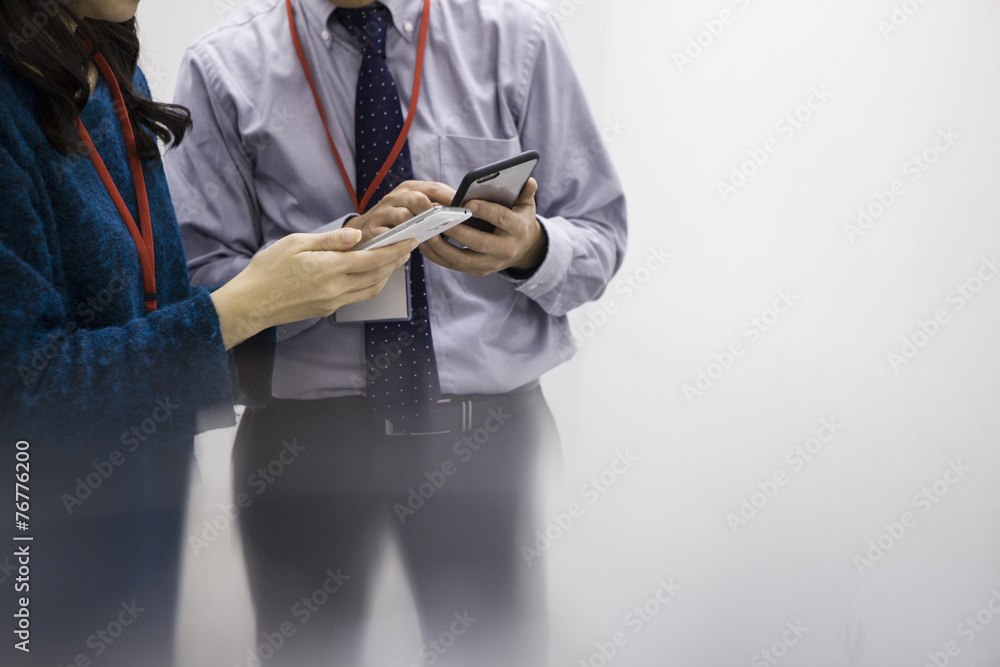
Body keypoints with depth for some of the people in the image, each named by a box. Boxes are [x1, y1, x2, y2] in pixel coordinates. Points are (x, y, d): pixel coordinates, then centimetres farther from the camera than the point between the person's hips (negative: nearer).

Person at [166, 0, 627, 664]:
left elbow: (601, 239, 1)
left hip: (488, 427, 1)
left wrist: (531, 248, -21)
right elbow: (202, 287, -7)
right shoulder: (225, 65, -2)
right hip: (304, 432, 0)